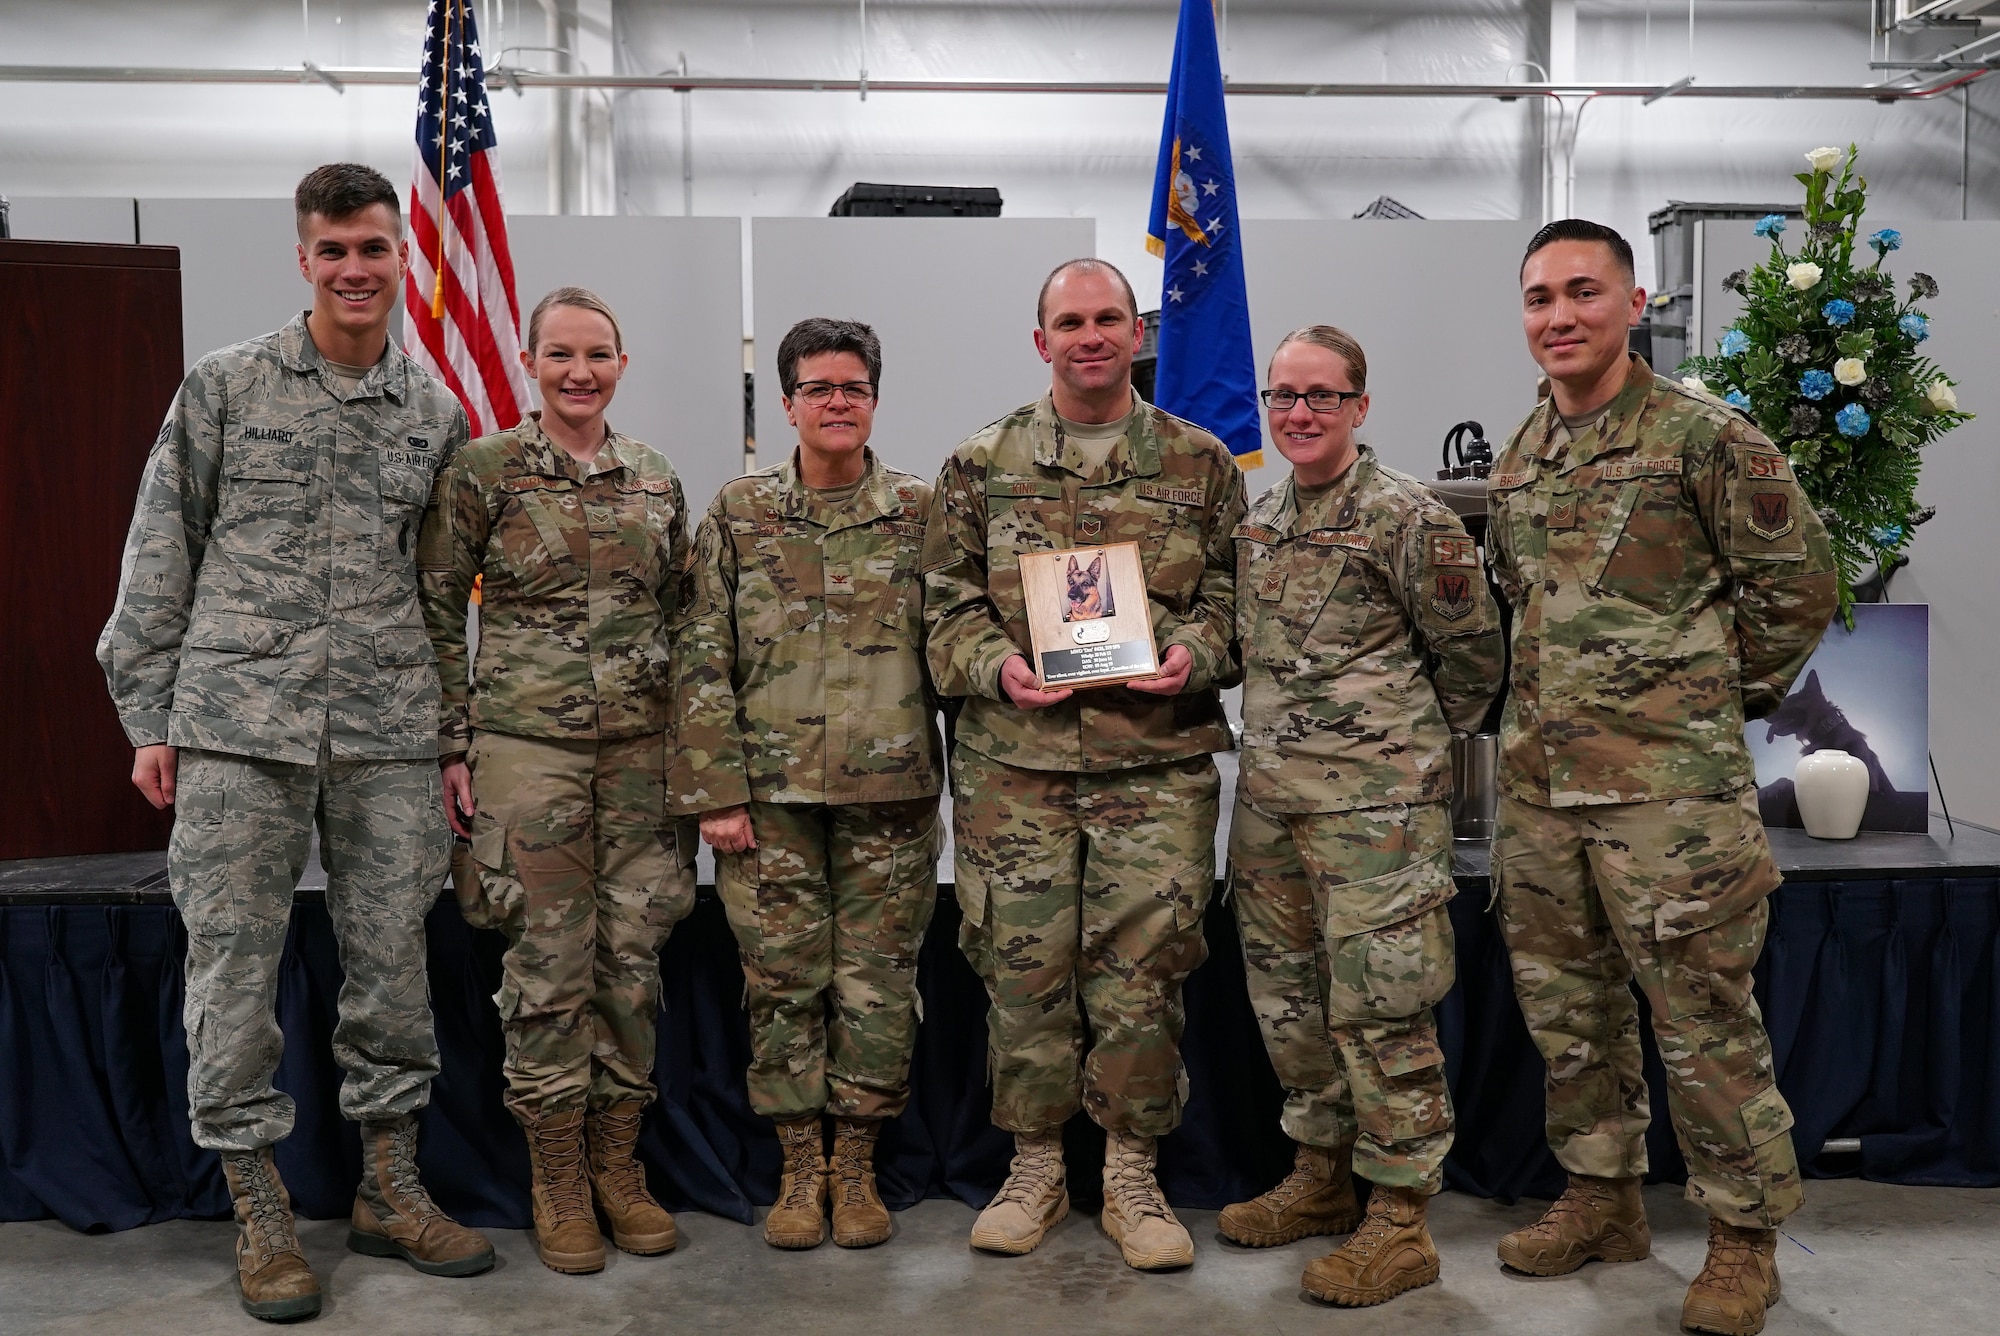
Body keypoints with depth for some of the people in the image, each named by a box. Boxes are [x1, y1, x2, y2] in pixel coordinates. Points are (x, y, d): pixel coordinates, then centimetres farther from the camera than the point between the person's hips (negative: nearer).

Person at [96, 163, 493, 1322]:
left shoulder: (439, 415, 10)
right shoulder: (224, 387, 3)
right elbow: (159, 557, 5)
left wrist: (453, 733, 9)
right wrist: (149, 717, 1)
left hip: (388, 735, 2)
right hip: (238, 724, -2)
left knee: (394, 961, 6)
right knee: (236, 966, 2)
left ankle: (391, 1190, 21)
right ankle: (261, 1211, 16)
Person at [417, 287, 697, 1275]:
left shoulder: (656, 480, 10)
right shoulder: (481, 473, -2)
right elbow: (436, 614, 1)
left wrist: (691, 744, 13)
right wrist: (452, 746, -4)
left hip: (641, 746, 4)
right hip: (527, 743, -3)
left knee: (632, 956, 7)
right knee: (549, 962, 0)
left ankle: (619, 1165, 21)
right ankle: (557, 1184, 15)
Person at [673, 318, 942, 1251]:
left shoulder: (920, 513, 6)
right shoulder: (737, 514, 5)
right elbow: (703, 659, 2)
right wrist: (715, 790, -5)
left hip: (891, 790, 0)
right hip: (771, 790, 0)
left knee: (877, 984, 5)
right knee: (783, 981, 6)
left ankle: (857, 1167, 21)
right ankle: (800, 1169, 21)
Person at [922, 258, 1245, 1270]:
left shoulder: (1200, 463, 9)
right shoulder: (980, 467, 9)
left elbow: (1238, 588, 10)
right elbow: (946, 601, 9)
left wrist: (1196, 650, -9)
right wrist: (995, 663, -10)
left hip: (1158, 760, 0)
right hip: (1014, 761, 1)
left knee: (1141, 967, 0)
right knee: (1024, 967, 5)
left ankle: (1131, 1176, 18)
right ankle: (1033, 1168, 23)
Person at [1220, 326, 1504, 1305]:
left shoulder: (1410, 518, -9)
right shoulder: (1258, 520, 12)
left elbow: (1473, 656, -2)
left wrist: (1404, 741, 7)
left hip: (1376, 803, -7)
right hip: (1270, 797, 8)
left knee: (1378, 1007, -4)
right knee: (1287, 996, 15)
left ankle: (1400, 1222, 8)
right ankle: (1320, 1178, 31)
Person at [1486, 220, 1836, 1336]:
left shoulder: (1704, 436, -8)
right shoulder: (1517, 462, 12)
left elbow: (1799, 580, -5)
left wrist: (1729, 694, 2)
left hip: (1668, 785, -7)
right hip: (1538, 782, 7)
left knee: (1704, 1017, 1)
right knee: (1568, 1007, 15)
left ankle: (1745, 1238, 17)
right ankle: (1603, 1201, 32)